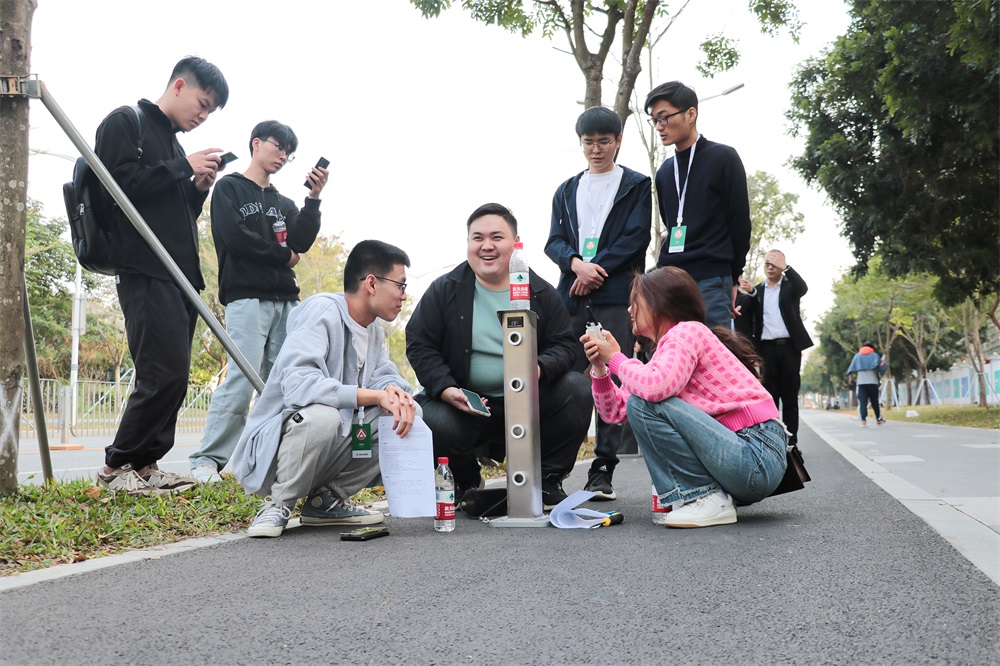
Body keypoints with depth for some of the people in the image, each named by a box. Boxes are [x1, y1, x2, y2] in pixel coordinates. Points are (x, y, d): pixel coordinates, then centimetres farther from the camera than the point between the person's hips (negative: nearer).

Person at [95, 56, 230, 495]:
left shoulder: (174, 144, 25)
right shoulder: (124, 123, 2)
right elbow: (118, 183, -13)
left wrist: (199, 188, 9)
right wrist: (183, 169, -10)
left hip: (180, 274, 9)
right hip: (144, 273, -9)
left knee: (173, 376, 5)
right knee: (165, 373, -14)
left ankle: (145, 466, 13)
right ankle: (116, 467, -1)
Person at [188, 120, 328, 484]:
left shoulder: (283, 203, 24)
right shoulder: (229, 188, 8)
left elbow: (302, 242, 7)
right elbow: (235, 237, -8)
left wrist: (314, 198, -3)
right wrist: (283, 255, 1)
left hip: (285, 299, 6)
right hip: (247, 296, -6)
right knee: (243, 378, -16)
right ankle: (207, 460, -11)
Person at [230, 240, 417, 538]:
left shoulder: (374, 331, 9)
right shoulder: (322, 311, -20)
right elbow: (296, 382, -34)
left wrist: (395, 391, -22)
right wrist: (376, 395, -37)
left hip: (334, 443, 8)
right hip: (272, 446, -8)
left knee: (407, 410, -7)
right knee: (321, 415, -38)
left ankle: (327, 497, 4)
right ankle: (279, 504, -10)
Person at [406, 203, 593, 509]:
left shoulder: (541, 293, 4)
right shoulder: (444, 290, 1)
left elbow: (562, 346, 1)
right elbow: (420, 346, 0)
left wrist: (539, 370, -23)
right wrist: (445, 389, -17)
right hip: (464, 403, -1)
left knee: (578, 389, -22)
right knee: (435, 422, -32)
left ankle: (547, 481, -1)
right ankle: (466, 482, 6)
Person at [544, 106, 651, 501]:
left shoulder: (636, 185, 11)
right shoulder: (566, 191, 22)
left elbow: (636, 237, -1)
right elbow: (554, 242, 13)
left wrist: (596, 270, -10)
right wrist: (577, 263, -9)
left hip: (616, 295, -3)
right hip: (572, 295, 3)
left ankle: (603, 471, -1)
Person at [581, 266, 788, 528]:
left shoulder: (688, 331, -9)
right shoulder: (664, 351, 18)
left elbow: (656, 387, -29)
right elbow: (616, 411, 16)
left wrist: (616, 358, -11)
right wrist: (600, 367, 2)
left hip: (759, 457, -10)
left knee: (645, 403, -20)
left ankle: (706, 499, -10)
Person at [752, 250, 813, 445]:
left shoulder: (790, 285, 11)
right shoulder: (756, 290, 14)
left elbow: (803, 288, -12)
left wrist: (785, 267, -25)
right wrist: (750, 292, -16)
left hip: (789, 346, -1)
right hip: (767, 348, 1)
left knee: (790, 397, 0)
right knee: (769, 396, -2)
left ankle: (790, 442, 0)